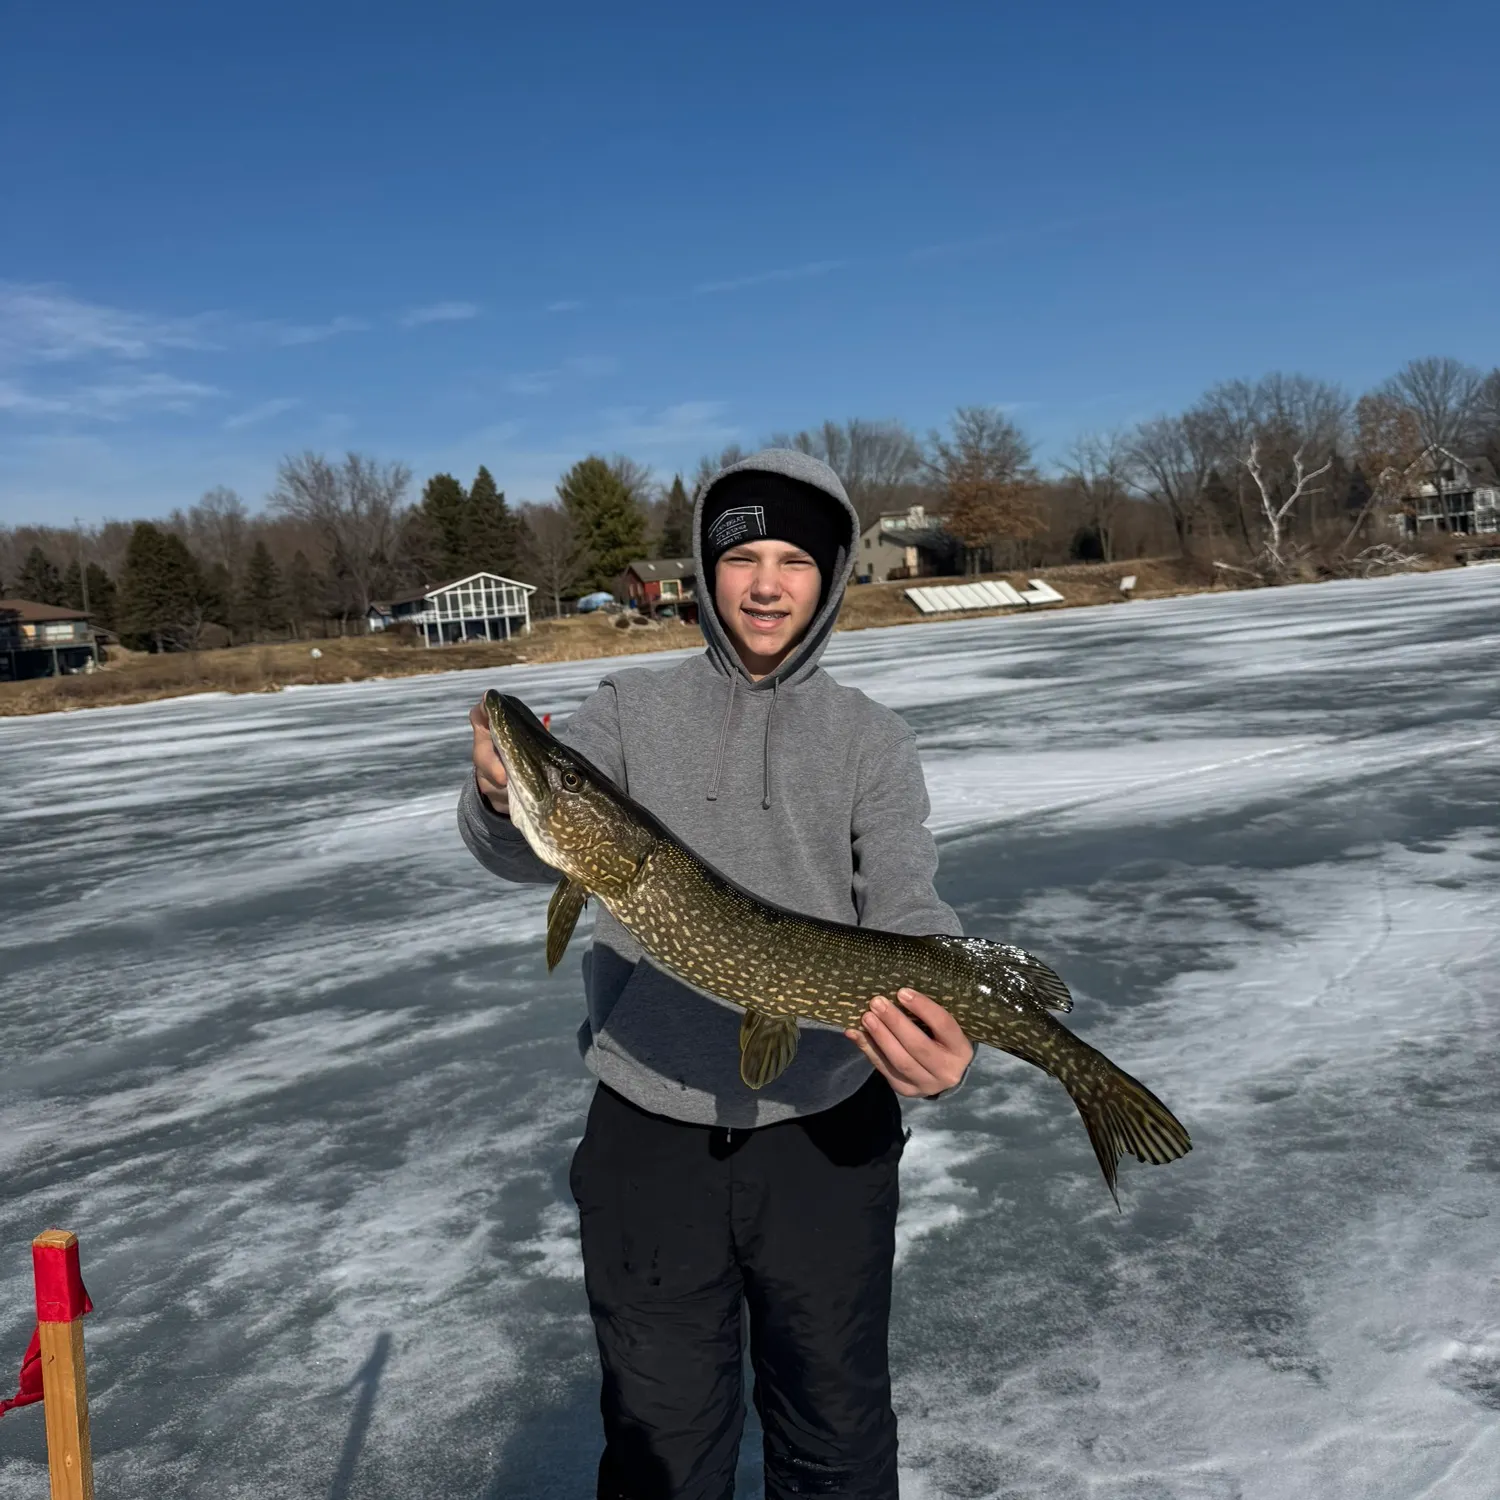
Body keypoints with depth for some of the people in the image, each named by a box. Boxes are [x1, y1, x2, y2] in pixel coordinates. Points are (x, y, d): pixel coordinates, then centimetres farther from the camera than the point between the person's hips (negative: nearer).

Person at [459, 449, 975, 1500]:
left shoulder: (873, 740, 1)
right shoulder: (631, 711, 2)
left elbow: (908, 908, -10)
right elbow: (528, 848, -12)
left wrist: (944, 1032, -32)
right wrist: (503, 797, -36)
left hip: (827, 1136, 0)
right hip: (649, 1137, 0)